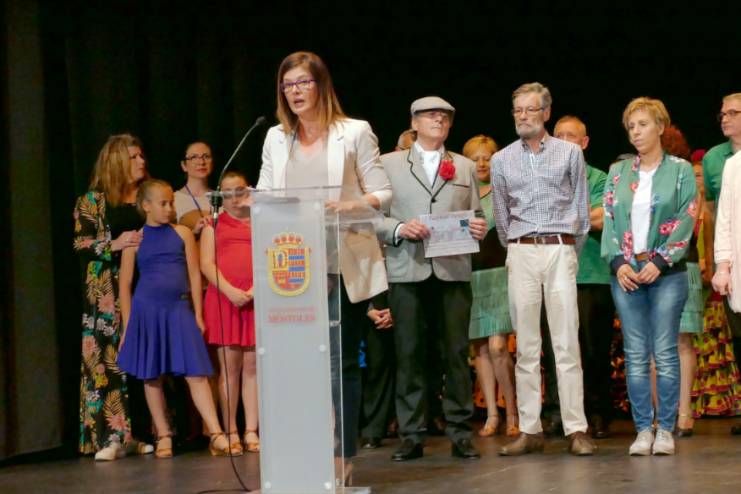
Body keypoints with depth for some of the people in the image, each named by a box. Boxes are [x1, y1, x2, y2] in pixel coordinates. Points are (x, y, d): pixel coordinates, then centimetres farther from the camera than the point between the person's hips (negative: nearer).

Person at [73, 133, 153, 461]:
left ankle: (136, 434, 4)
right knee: (108, 361, -9)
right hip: (107, 293, -4)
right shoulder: (93, 200, 4)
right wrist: (114, 244, -15)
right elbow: (80, 244, -3)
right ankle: (111, 437, -9)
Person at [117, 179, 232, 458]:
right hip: (147, 310, 0)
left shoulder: (183, 233, 5)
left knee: (195, 373, -6)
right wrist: (127, 325, 2)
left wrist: (198, 314, 5)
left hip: (179, 309, 0)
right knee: (152, 376, 5)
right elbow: (125, 283, 4)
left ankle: (216, 435, -7)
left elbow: (194, 274, 7)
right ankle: (163, 437, 14)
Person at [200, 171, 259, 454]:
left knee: (253, 366, -1)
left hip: (257, 300, 1)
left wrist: (255, 290, -10)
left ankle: (251, 432, 1)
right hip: (224, 299, -1)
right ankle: (231, 433, -1)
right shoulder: (214, 224, 14)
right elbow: (206, 264, 2)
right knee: (229, 367, -3)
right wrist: (229, 290, -13)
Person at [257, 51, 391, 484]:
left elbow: (382, 193, 0)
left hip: (346, 262, -3)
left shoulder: (355, 132, 3)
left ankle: (345, 456, 4)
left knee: (342, 360, 0)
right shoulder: (275, 138, 15)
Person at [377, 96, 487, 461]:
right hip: (407, 271, -1)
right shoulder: (389, 164, 11)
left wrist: (479, 228, -7)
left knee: (456, 354, -1)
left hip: (453, 270, 1)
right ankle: (411, 435, 4)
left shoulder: (465, 167, 18)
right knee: (409, 355, -1)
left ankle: (459, 434, 5)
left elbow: (475, 217, 15)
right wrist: (399, 229, -12)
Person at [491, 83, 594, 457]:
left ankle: (576, 430, -6)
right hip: (521, 254, 2)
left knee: (566, 344, -6)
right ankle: (530, 430, 3)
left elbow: (581, 207, 9)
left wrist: (571, 250, 9)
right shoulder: (501, 160, 11)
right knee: (526, 346, 1)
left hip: (560, 250, -2)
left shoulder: (570, 153, 6)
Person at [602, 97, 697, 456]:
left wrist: (659, 262, -13)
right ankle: (643, 429, 5)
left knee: (664, 352, -4)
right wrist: (618, 262, -6)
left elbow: (686, 221, -4)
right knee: (635, 354, 1)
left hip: (666, 273, -3)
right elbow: (608, 220, 8)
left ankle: (665, 429, 2)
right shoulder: (618, 172, 12)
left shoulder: (680, 170, 3)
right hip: (626, 273, 3)